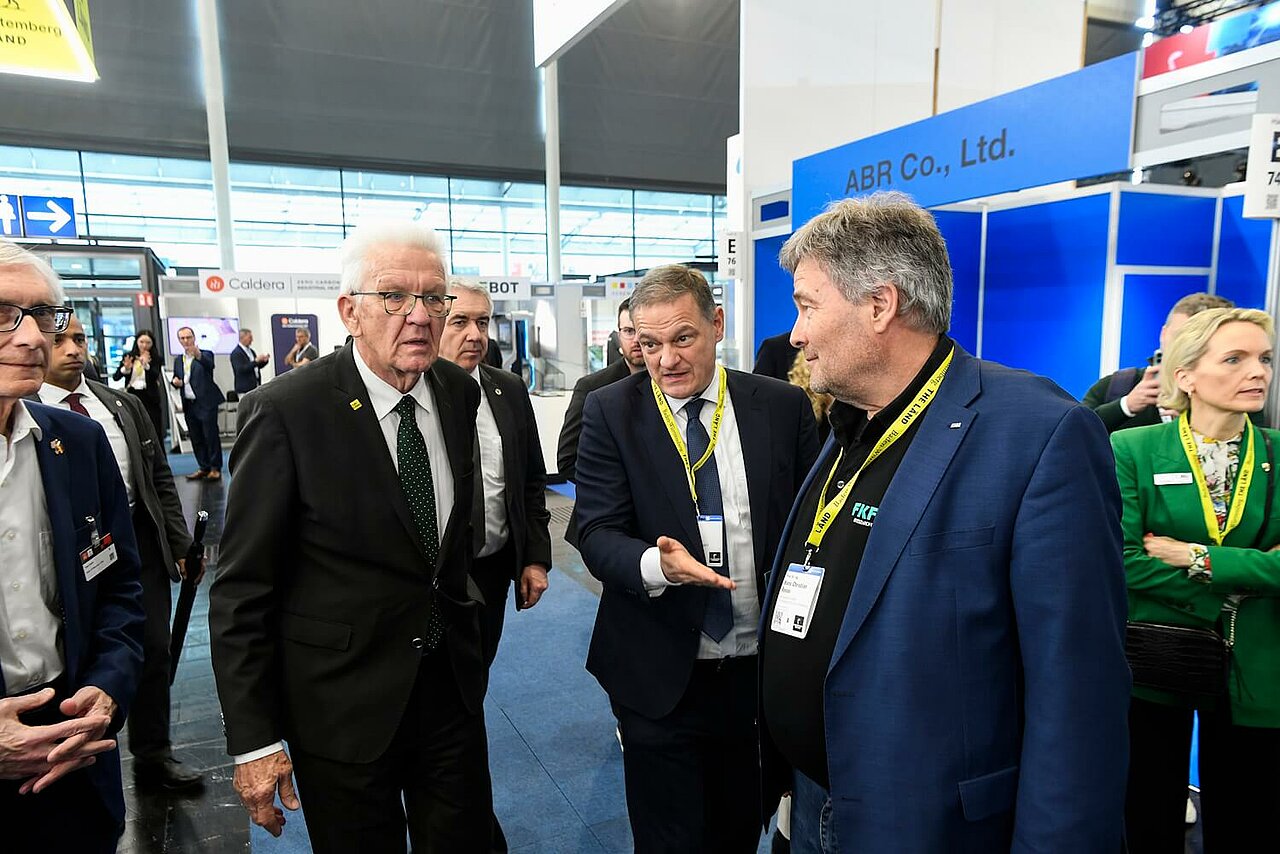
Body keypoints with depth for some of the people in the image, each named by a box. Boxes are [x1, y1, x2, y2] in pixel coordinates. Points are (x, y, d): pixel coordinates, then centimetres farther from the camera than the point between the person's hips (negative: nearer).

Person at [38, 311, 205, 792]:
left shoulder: (124, 406, 7)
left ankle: (153, 755, 30)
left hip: (139, 542, 4)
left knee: (154, 652, 12)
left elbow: (160, 479, 10)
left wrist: (181, 544, 5)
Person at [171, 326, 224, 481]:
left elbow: (210, 365, -25)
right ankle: (204, 467, 15)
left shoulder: (206, 354, -3)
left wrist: (198, 355, -46)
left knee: (211, 436, -5)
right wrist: (175, 382, -3)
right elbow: (176, 379, 21)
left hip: (206, 403, -6)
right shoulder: (178, 360, 14)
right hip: (189, 404, 6)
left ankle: (215, 468, 1)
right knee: (196, 438, 8)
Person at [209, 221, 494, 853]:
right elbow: (241, 591, -14)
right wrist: (253, 740, -13)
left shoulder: (460, 392, -2)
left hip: (452, 680, 5)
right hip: (343, 700, -4)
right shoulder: (285, 411, -18)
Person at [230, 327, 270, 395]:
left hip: (256, 387, 8)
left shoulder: (250, 350, 14)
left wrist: (264, 361, 1)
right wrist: (256, 361, -25)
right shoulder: (236, 353, -11)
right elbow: (241, 369, -21)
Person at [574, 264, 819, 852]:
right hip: (660, 674, -1)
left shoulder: (784, 407, -2)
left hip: (763, 668, 2)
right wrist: (656, 563, -31)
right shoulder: (610, 412, -6)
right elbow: (597, 533, -10)